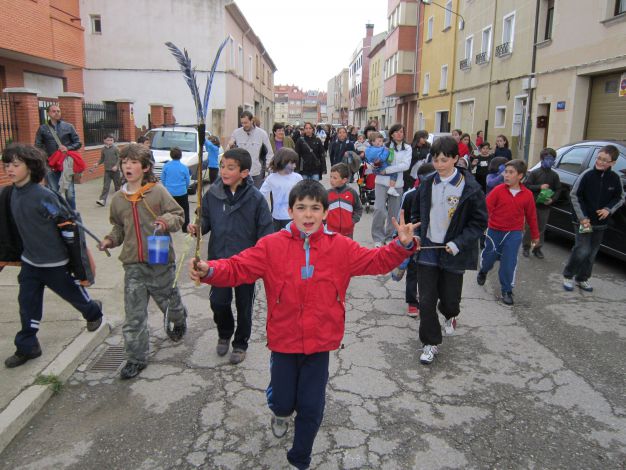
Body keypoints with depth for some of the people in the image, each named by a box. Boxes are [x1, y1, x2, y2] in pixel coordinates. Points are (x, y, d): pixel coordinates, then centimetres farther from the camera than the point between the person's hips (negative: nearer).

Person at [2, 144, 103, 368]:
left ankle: (94, 312, 45)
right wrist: (21, 251, 18)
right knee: (27, 304, 9)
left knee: (74, 294, 15)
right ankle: (26, 347, 23)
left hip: (55, 262, -6)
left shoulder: (43, 196, -23)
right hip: (30, 262, 6)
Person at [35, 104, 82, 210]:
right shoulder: (42, 129, 5)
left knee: (70, 193, 5)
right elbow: (38, 147, 4)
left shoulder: (68, 126, 6)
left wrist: (68, 148, -11)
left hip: (66, 163, 0)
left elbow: (78, 143, 7)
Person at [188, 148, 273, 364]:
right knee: (218, 302, 8)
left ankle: (240, 343, 36)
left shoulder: (255, 198, -16)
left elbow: (265, 232, -11)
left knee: (244, 306, 13)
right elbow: (206, 219, 8)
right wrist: (198, 228, -14)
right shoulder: (213, 193, -7)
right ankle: (224, 333, 40)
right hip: (219, 259, 3)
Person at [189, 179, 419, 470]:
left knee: (311, 408, 9)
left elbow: (376, 261, -1)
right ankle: (280, 413, 56)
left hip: (319, 342, 1)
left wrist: (402, 245, -17)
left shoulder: (341, 247, -5)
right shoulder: (271, 245, -10)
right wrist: (209, 271, -31)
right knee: (282, 402, 14)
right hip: (283, 340, 0)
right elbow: (237, 268, -13)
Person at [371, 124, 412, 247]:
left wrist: (387, 170, -17)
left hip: (397, 183, 2)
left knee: (394, 211, 9)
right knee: (379, 209, -10)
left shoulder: (407, 148, 4)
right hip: (382, 182, -2)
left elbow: (406, 165, -9)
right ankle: (378, 238, 4)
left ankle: (390, 237, 25)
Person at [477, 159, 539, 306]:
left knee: (509, 263, -2)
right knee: (488, 257, 14)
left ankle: (507, 291, 13)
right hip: (494, 231, 0)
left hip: (514, 233, 0)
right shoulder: (498, 190, -10)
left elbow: (531, 216, 6)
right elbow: (486, 208, -9)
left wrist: (535, 235, 14)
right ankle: (483, 272, 48)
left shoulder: (527, 195, -4)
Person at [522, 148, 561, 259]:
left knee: (541, 228, 7)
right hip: (533, 204, -2)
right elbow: (526, 186, -6)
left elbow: (558, 190, 6)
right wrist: (539, 187, -17)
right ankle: (526, 247, 15)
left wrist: (552, 199, -10)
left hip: (545, 206, 3)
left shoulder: (554, 175, 6)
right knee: (529, 227, 3)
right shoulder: (535, 173, -2)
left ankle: (537, 248, 17)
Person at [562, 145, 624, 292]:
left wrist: (609, 209, -9)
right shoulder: (587, 175, -12)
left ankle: (582, 279, 27)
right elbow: (574, 195, -8)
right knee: (582, 250, -10)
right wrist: (582, 217, -12)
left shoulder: (615, 179, -2)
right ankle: (568, 276, 9)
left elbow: (620, 198, 10)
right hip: (583, 220, -4)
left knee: (592, 253, 11)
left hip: (601, 223, 4)